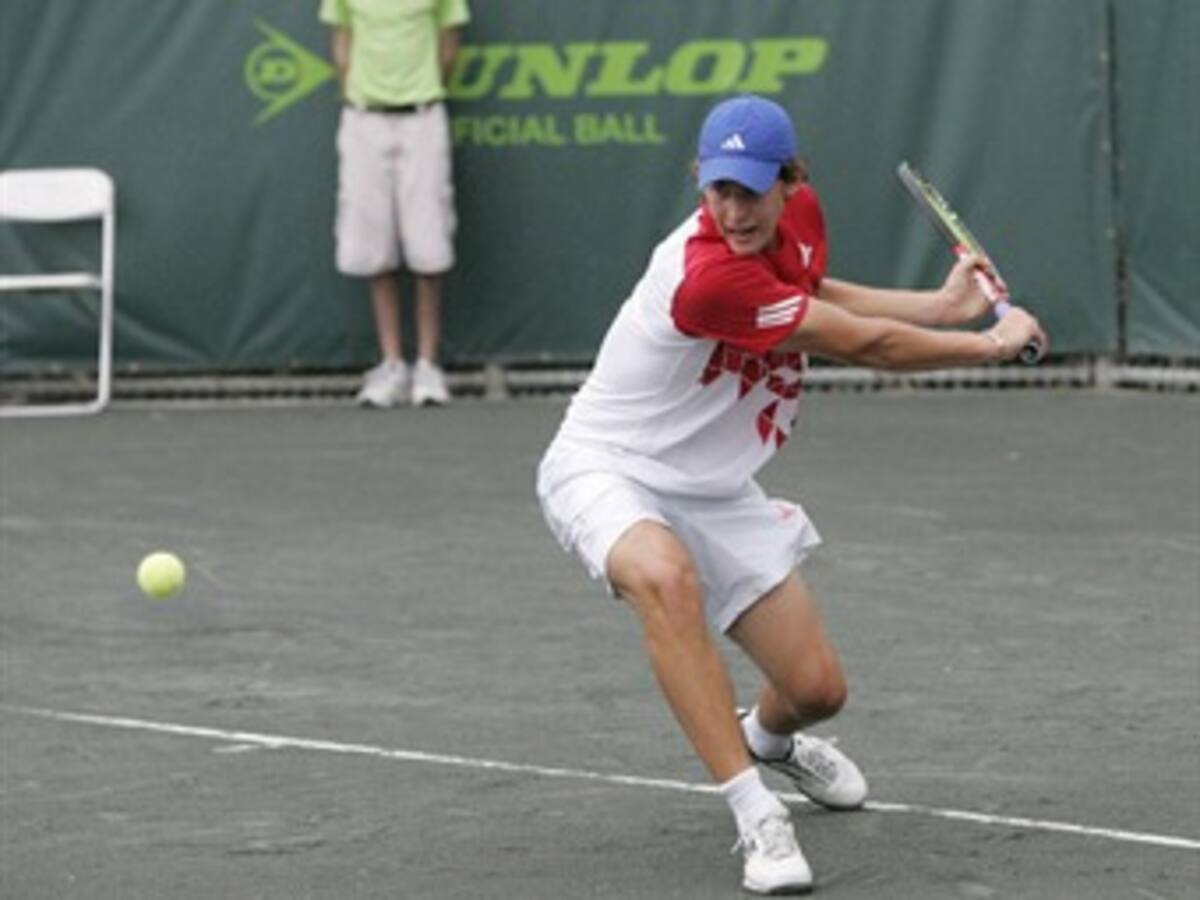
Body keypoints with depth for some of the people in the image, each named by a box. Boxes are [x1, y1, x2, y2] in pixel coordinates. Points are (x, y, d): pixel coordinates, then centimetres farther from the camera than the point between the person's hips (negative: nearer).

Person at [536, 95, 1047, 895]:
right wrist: (991, 342, -12)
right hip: (608, 469, -7)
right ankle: (757, 818, -40)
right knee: (666, 577, -42)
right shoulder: (707, 275, -35)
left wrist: (945, 305, 7)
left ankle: (768, 737, 44)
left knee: (818, 688, 3)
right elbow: (864, 345, -26)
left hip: (713, 490, 7)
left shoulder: (799, 215, -9)